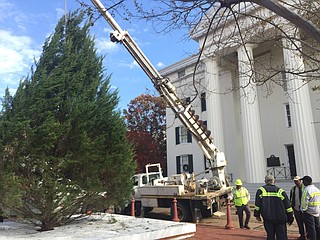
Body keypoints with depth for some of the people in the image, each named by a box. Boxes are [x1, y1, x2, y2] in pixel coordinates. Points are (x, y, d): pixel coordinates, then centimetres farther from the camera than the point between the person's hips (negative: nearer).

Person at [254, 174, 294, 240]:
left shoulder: (261, 190, -2)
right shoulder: (280, 191, 0)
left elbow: (257, 204, -2)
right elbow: (288, 206, 3)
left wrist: (257, 215, 9)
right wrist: (290, 218, 11)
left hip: (267, 218, 0)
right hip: (280, 219, 0)